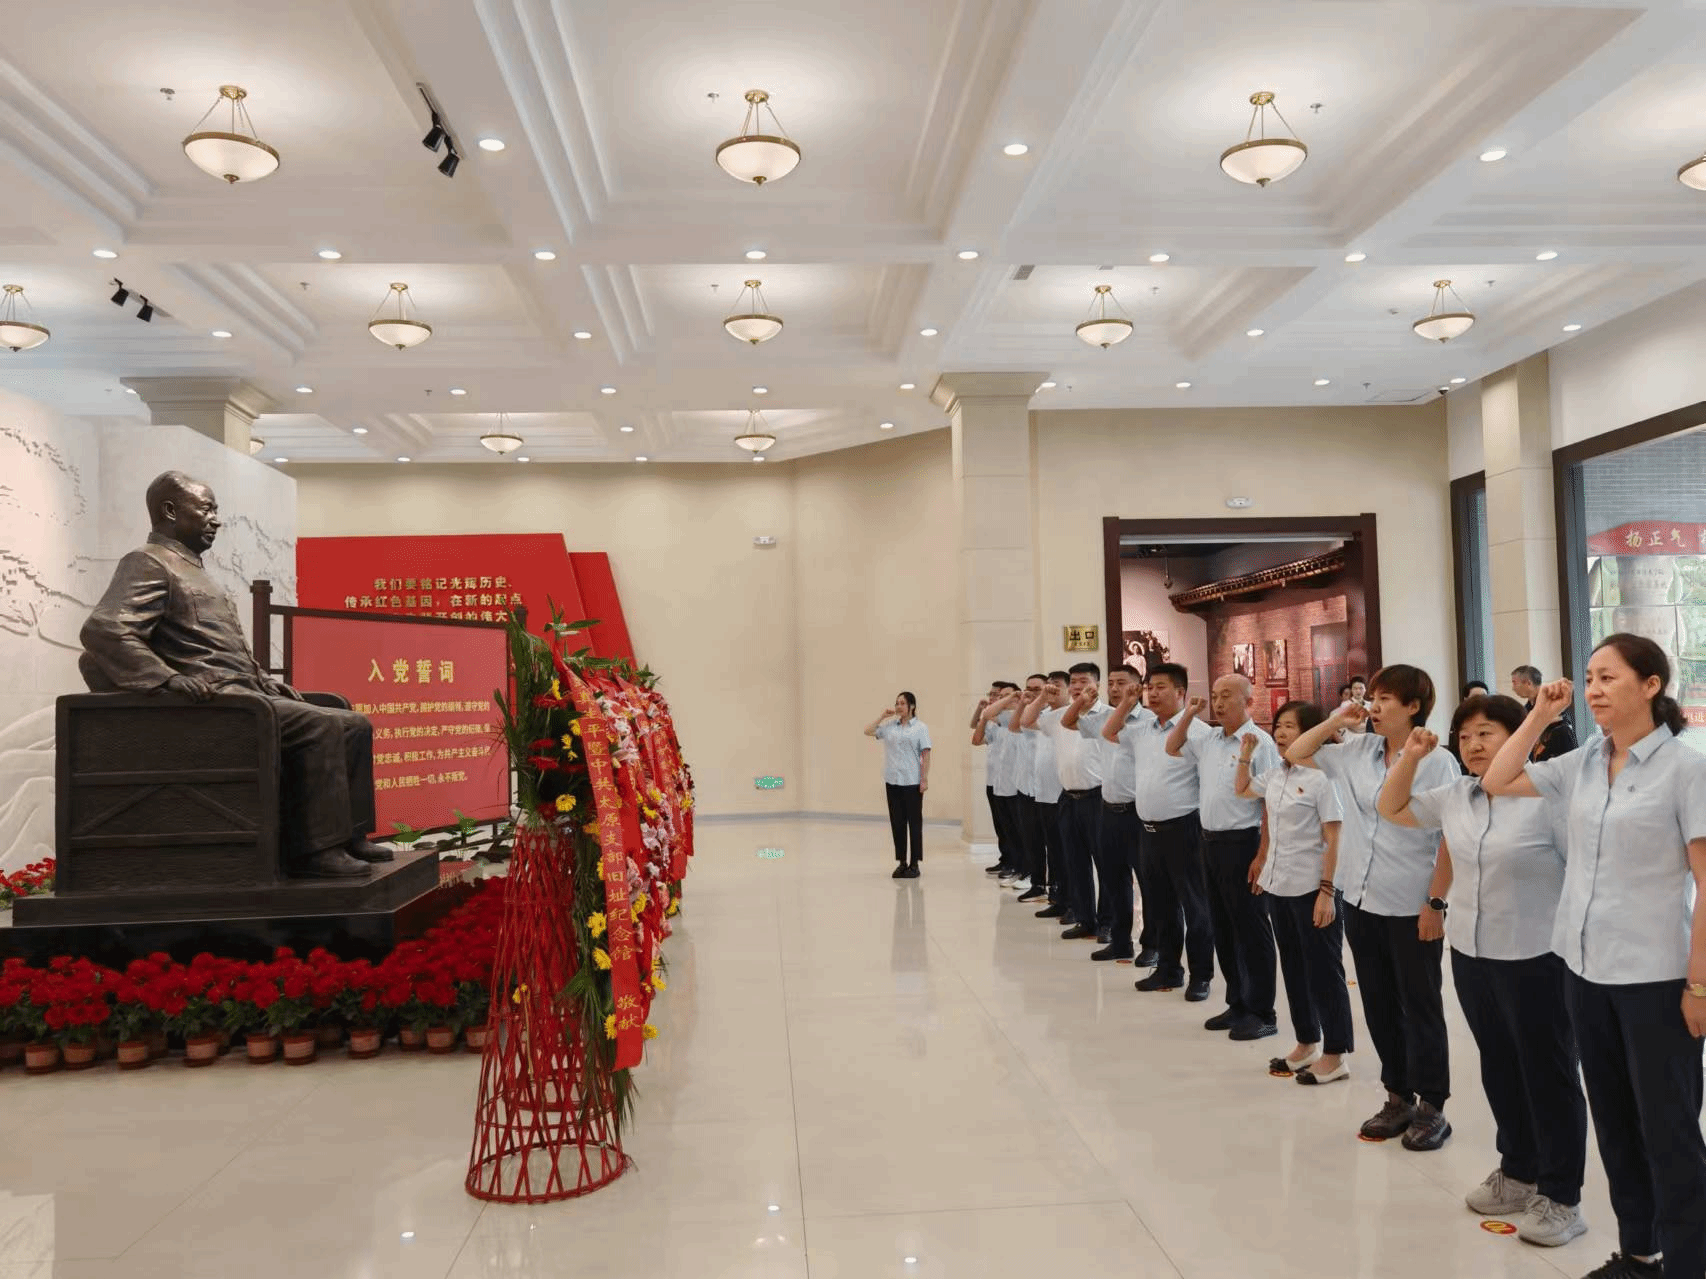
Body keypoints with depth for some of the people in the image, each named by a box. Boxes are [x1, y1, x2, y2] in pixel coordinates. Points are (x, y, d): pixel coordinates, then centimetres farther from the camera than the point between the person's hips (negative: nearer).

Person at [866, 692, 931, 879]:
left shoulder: (920, 727, -2)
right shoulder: (889, 726, 8)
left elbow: (926, 754, -5)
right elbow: (868, 731, 5)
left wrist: (925, 779, -11)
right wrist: (883, 715, 2)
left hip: (912, 782, -4)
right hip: (892, 781, 4)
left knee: (914, 822, 3)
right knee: (897, 822, 7)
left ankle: (915, 863, 9)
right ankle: (901, 862, 16)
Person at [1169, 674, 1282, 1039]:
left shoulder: (1259, 743, -14)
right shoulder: (1209, 740, 9)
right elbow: (1172, 748, 25)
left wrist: (1262, 856, -20)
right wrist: (1189, 716, 9)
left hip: (1242, 843, -8)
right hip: (1211, 841, 8)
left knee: (1251, 930, 1)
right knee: (1222, 927, 14)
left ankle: (1261, 1013, 10)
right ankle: (1237, 1004, 26)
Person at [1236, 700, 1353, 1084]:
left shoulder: (1321, 777, -14)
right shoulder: (1275, 776, 7)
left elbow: (1333, 840, -14)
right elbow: (1242, 790, 28)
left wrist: (1327, 891, -18)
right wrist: (1245, 754, 16)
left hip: (1311, 889, -8)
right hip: (1278, 886, 8)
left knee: (1323, 971, 2)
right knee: (1293, 968, 16)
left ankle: (1335, 1055, 13)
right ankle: (1307, 1044, 29)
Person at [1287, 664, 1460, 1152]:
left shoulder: (1436, 761, -12)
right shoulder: (1356, 751, 4)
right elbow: (1296, 754, 14)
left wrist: (1437, 903, -16)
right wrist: (1335, 721, 3)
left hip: (1412, 908, -6)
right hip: (1361, 901, 6)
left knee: (1419, 1009, 7)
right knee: (1379, 1006, 15)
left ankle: (1431, 1107, 20)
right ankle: (1398, 1097, 29)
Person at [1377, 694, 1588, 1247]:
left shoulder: (1548, 797, -16)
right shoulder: (1454, 795, 5)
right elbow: (1392, 809, 17)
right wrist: (1410, 757, 3)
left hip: (1535, 958, -7)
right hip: (1471, 954, 7)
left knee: (1547, 1076, 5)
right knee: (1499, 1070, 18)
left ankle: (1561, 1197, 18)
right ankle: (1518, 1172, 34)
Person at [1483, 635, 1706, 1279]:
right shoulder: (1580, 765, 4)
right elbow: (1495, 782, 13)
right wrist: (1540, 715, 5)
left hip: (1654, 977, -6)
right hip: (1586, 968, 6)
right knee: (1614, 1121, 17)